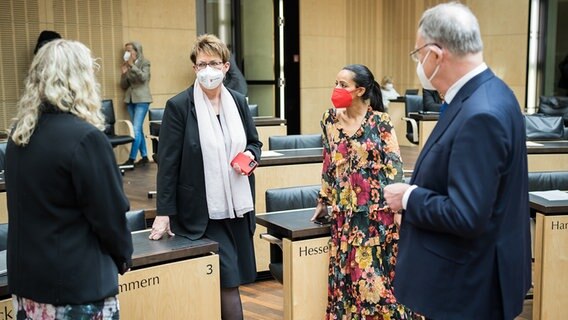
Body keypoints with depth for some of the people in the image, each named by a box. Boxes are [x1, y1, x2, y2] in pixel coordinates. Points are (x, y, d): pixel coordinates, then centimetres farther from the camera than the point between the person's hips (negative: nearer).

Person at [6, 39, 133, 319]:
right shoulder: (85, 137, -19)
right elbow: (109, 213, -15)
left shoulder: (19, 134, 3)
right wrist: (123, 256, 4)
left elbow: (28, 206, 12)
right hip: (77, 284, -7)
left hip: (25, 277, 7)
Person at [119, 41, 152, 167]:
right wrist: (124, 73, -4)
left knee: (136, 129, -12)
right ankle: (144, 156, 14)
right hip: (130, 100, 6)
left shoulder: (144, 62, -1)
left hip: (142, 99, -6)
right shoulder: (127, 65, 12)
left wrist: (132, 65, -20)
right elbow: (123, 86, 11)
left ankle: (131, 159, -12)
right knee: (138, 129, 8)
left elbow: (144, 77, -19)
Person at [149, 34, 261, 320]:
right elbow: (167, 162, -8)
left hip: (237, 207, 5)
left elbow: (254, 142, 18)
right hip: (201, 211, -5)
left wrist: (251, 155, -6)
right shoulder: (178, 106, -8)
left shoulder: (238, 101, 7)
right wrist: (164, 212, -9)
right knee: (227, 281, -4)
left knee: (233, 278, 12)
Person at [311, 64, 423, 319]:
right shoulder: (330, 119, 6)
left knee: (379, 274, 1)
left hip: (377, 211, -4)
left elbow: (394, 166, -7)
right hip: (345, 212, 4)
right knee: (347, 274, 9)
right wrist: (323, 201, 17)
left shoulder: (380, 122, -7)